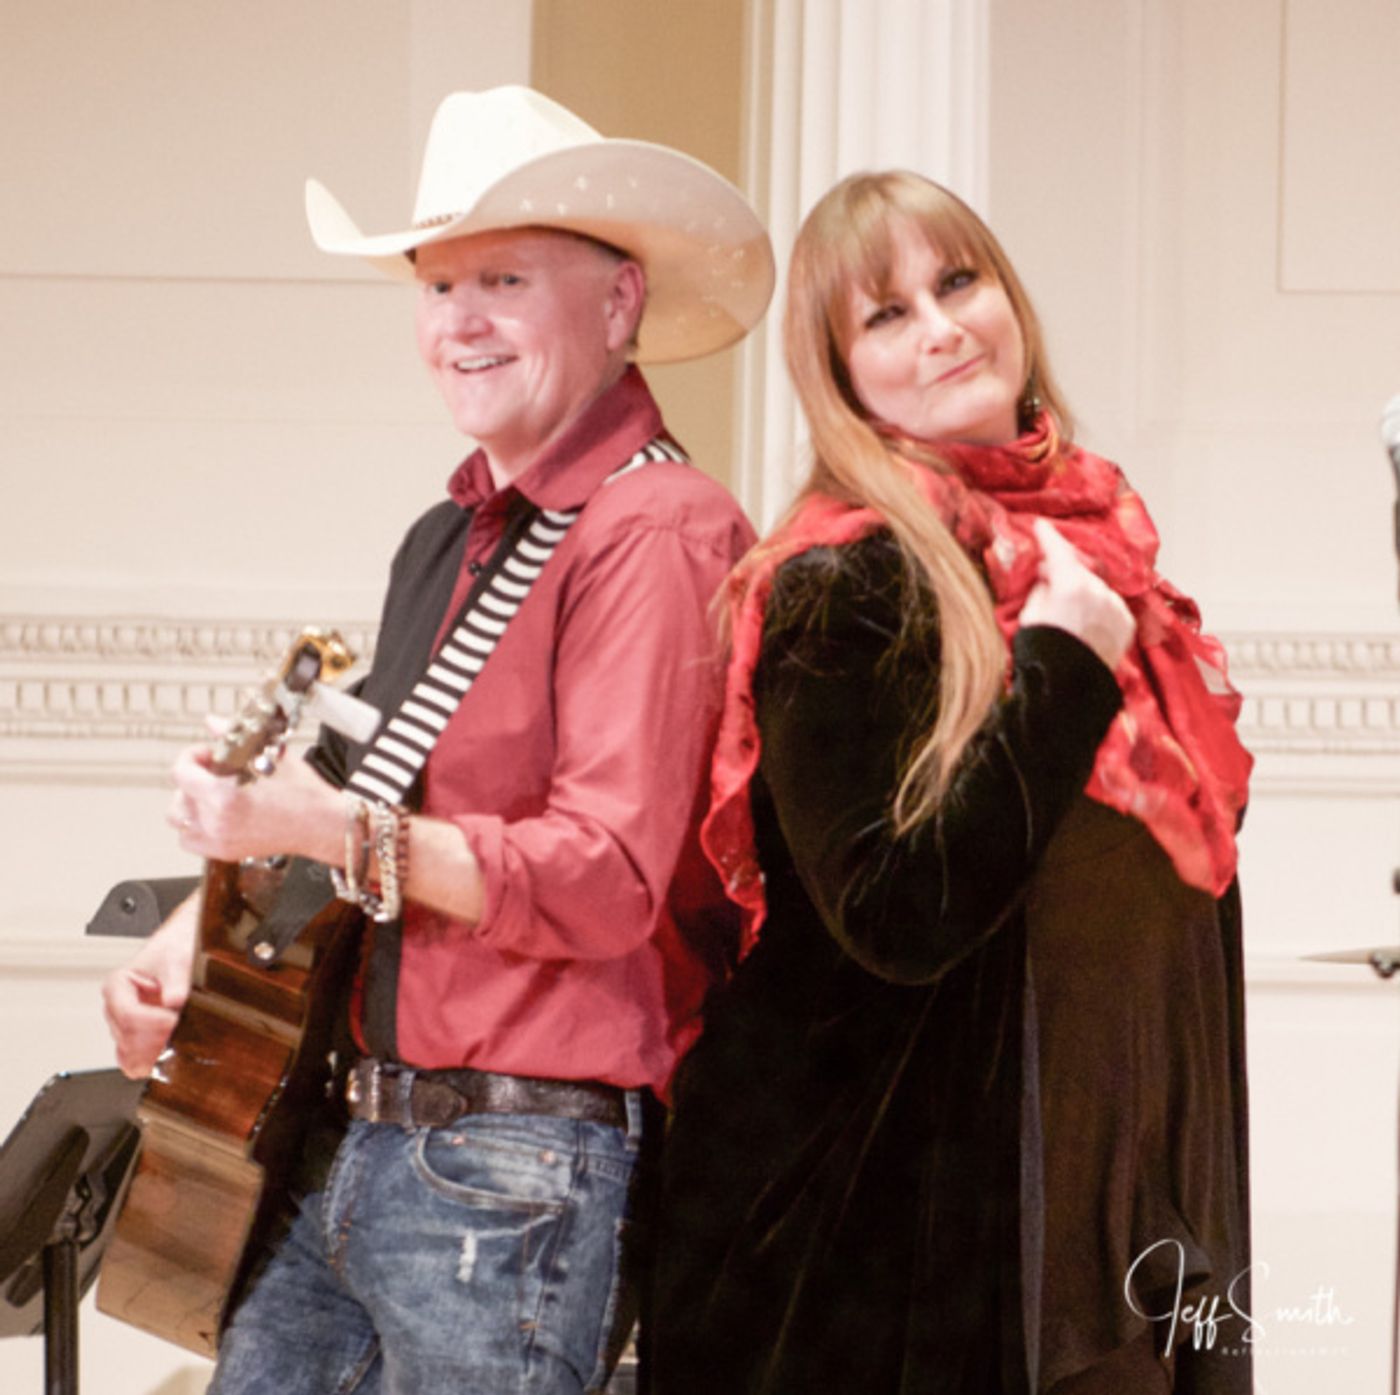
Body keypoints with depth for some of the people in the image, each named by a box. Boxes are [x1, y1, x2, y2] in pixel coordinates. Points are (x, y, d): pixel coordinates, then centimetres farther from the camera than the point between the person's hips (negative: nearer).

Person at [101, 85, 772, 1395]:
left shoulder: (659, 534, -15)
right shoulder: (446, 539, 14)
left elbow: (606, 880, -22)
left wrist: (328, 826, -25)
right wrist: (197, 933, 13)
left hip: (514, 1174, -9)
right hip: (345, 1142, 9)